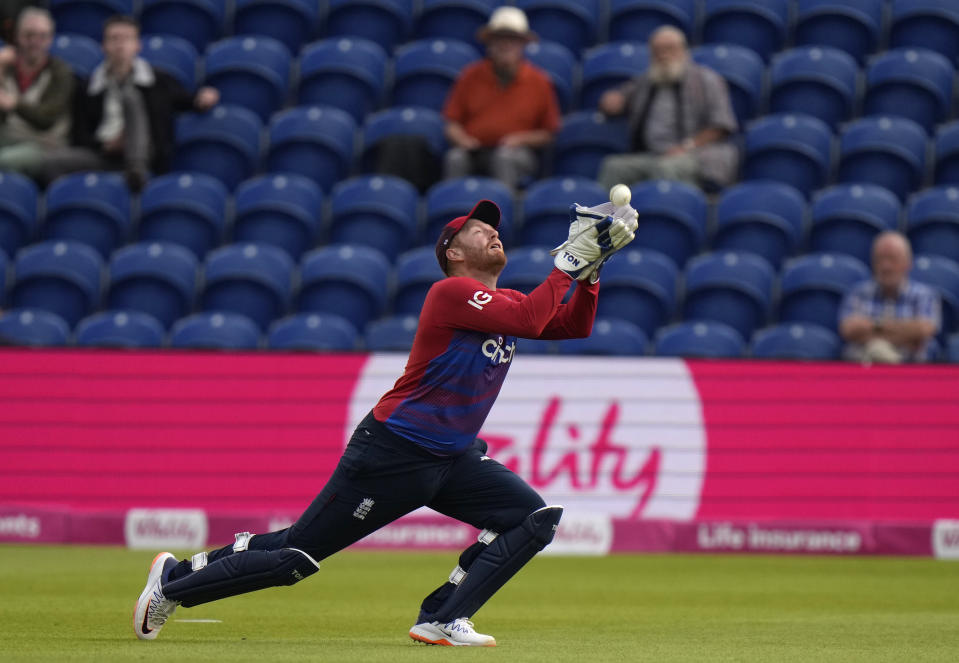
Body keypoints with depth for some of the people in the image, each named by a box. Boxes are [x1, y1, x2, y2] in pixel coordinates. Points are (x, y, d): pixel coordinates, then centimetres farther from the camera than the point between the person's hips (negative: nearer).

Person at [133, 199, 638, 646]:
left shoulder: (506, 302, 11)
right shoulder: (451, 292, -16)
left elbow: (574, 325, 6)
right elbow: (530, 320, -28)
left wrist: (591, 269, -7)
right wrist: (570, 259, -23)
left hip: (456, 459, 8)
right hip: (392, 455, -8)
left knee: (535, 519, -10)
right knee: (296, 555, -5)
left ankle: (441, 620, -8)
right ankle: (175, 580, 13)